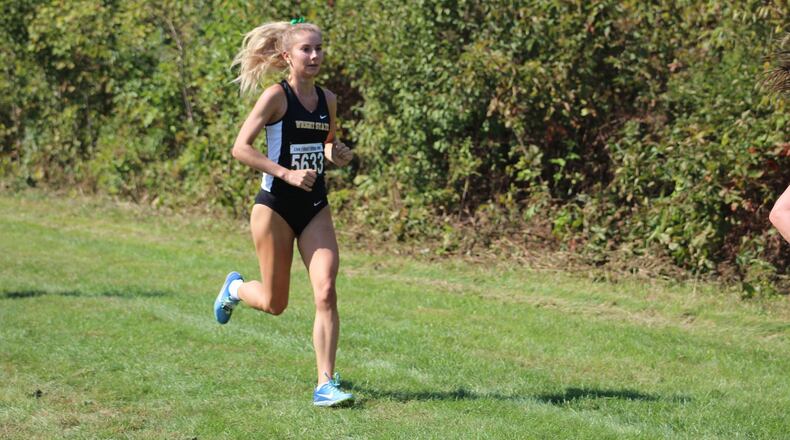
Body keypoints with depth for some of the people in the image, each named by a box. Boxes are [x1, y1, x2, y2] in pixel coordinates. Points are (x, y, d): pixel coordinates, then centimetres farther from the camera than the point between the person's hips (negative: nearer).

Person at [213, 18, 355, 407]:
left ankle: (325, 384, -9)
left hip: (315, 208, 4)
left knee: (326, 292, -11)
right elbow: (241, 148, -17)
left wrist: (337, 155, 0)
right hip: (275, 206, -4)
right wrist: (287, 174, -25)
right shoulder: (276, 96, -11)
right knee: (274, 303, 6)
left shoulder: (327, 99, 6)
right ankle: (235, 287, 41)